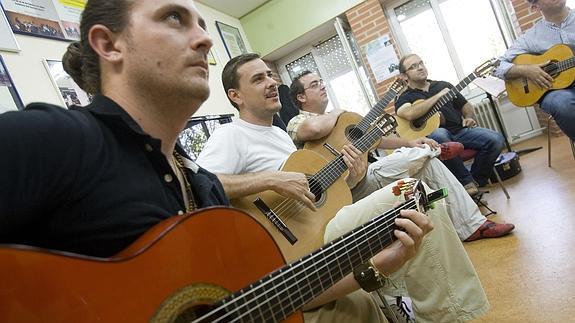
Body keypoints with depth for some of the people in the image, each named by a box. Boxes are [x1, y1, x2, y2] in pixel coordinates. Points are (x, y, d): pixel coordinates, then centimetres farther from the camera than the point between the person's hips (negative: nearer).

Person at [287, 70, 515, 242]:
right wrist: (336, 114, -10)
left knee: (427, 160, -2)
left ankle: (472, 225, 3)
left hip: (364, 174, 9)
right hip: (351, 186, -9)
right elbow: (315, 129, -32)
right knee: (424, 155, -18)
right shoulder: (297, 123, -4)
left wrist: (408, 143, 9)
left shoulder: (334, 119, 24)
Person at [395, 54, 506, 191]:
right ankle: (466, 182, -23)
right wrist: (438, 95, -12)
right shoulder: (404, 98, 4)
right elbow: (409, 114, -21)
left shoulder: (443, 85, 22)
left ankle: (476, 180, 4)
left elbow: (465, 105, 27)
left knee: (496, 139, -16)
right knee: (438, 134, -40)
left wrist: (468, 118, 3)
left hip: (460, 130, 5)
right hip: (431, 137, -5)